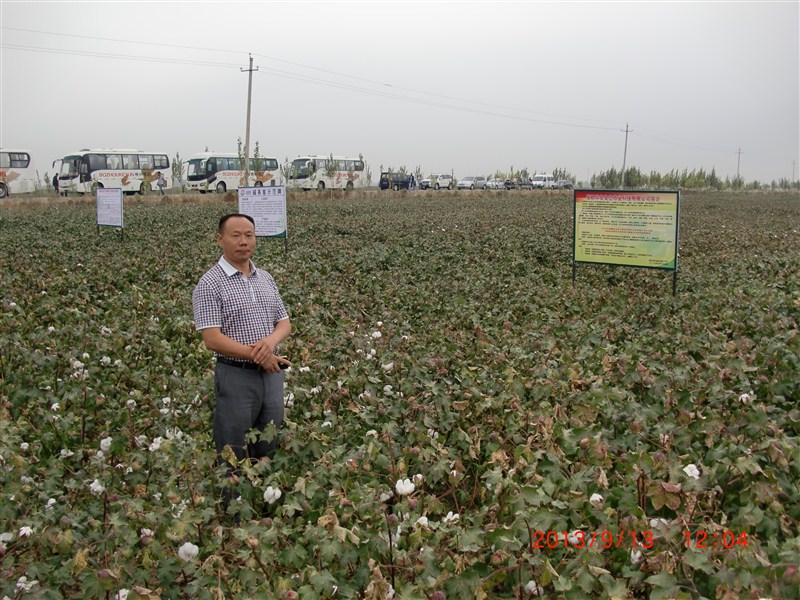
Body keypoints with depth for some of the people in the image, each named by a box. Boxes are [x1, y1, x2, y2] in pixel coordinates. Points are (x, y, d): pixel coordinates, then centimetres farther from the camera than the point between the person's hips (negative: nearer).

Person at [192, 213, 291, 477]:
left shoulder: (266, 278, 10)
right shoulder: (209, 284, -10)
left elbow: (285, 323, 10)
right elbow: (212, 339, -16)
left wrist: (271, 340, -13)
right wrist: (258, 356, -18)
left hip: (272, 374, 6)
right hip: (236, 376, -6)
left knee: (269, 454, 15)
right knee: (234, 459, 5)